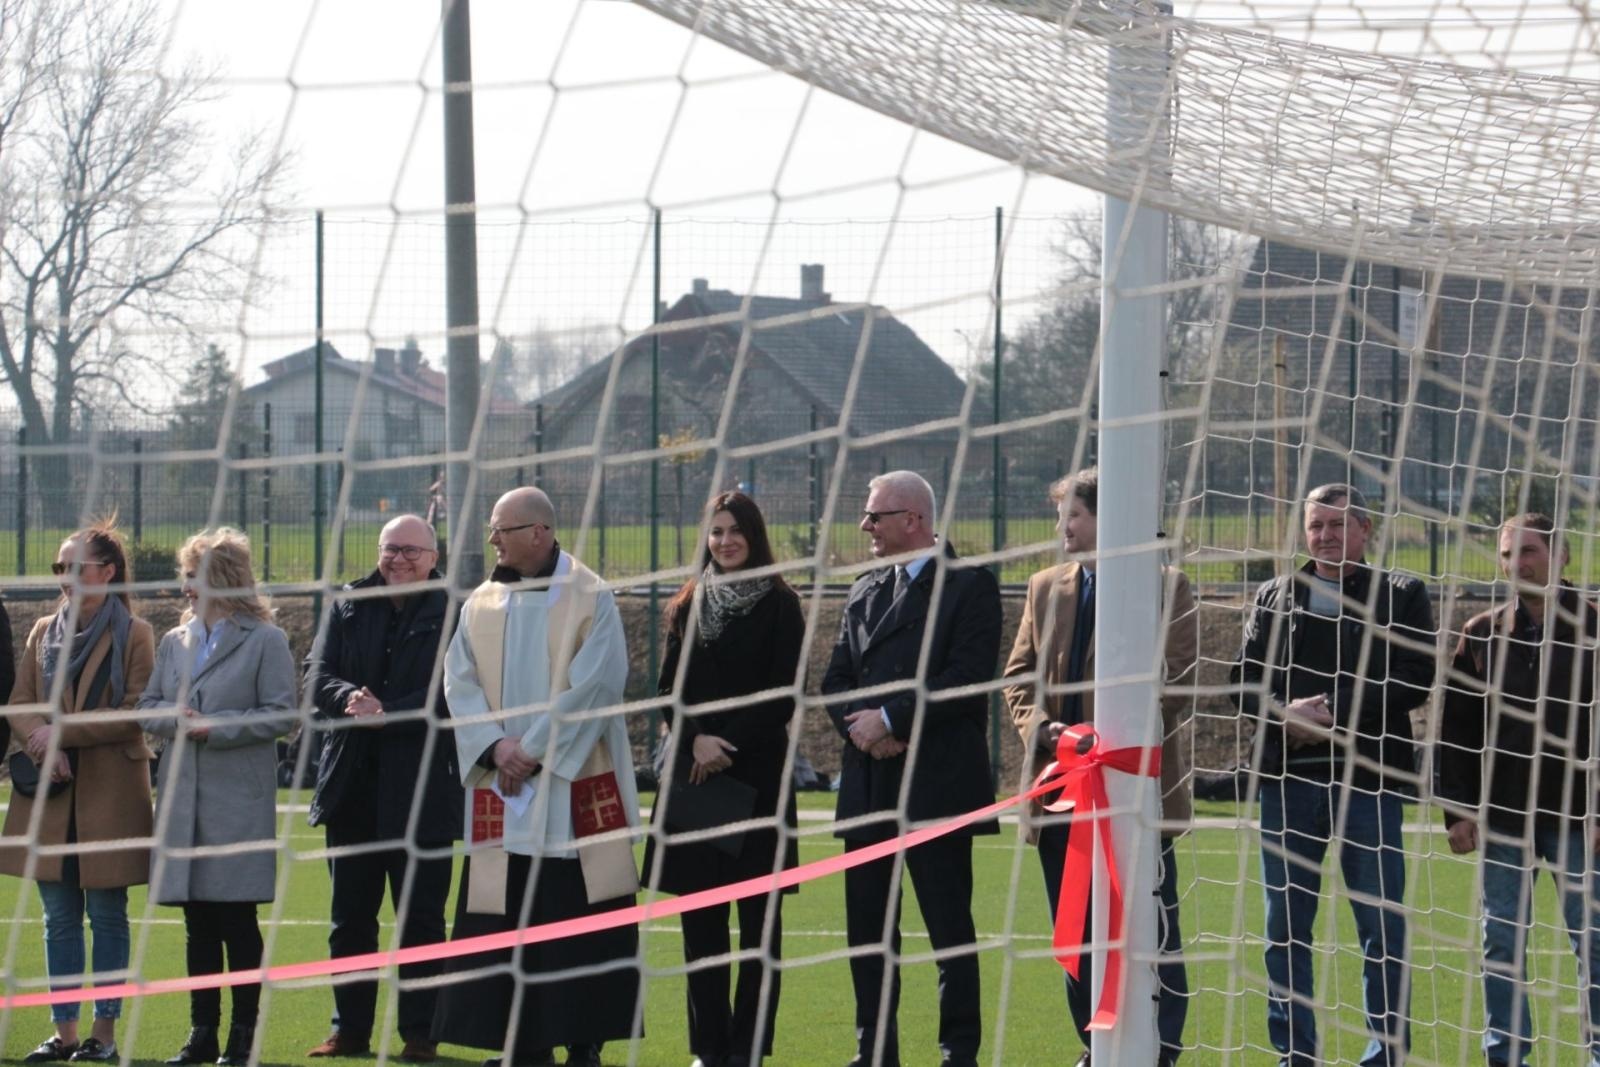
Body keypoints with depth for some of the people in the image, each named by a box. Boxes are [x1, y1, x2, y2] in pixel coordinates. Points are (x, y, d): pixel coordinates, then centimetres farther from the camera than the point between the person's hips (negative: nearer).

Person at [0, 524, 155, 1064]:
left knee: (107, 916, 1)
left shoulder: (135, 635, -3)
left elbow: (136, 714, -10)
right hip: (50, 796, 5)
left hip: (110, 794, -4)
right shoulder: (44, 633, 12)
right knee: (59, 919, 7)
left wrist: (62, 732, -14)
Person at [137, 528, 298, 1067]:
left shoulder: (265, 640, -3)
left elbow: (281, 714, -8)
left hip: (240, 800, -5)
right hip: (182, 796, 5)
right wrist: (174, 718, -7)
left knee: (237, 920, -1)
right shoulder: (174, 642, 14)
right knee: (197, 924, 8)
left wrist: (215, 726, -15)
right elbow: (148, 706, 16)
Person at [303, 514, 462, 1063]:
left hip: (421, 791, -5)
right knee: (350, 919, 10)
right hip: (353, 789, 5)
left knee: (421, 918, 3)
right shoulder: (348, 607, 10)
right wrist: (348, 697, -17)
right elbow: (317, 674, 4)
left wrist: (386, 713, -21)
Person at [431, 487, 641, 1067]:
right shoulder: (481, 604, 9)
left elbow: (594, 686, -11)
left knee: (579, 914, -3)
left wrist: (534, 749, -14)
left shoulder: (590, 598, -4)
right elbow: (459, 684, 5)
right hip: (501, 792, 4)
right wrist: (495, 745, -11)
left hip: (575, 786, -4)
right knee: (504, 917, 3)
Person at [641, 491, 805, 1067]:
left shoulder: (778, 605, 1)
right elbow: (670, 686, 8)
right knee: (699, 916, 3)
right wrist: (697, 740, -9)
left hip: (756, 775, -4)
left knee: (758, 916, -2)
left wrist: (726, 744, -12)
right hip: (693, 776, 4)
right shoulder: (689, 605, 13)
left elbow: (783, 694, -4)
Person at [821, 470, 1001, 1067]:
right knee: (868, 925, 8)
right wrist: (862, 729, -7)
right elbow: (836, 679, 13)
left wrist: (891, 719, -13)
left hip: (937, 786, -6)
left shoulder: (970, 586, -4)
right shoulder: (866, 591, 17)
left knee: (949, 926, -2)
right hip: (869, 787, 6)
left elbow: (966, 678, -14)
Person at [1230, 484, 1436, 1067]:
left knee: (1383, 927, 0)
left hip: (1368, 781, -3)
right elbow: (1244, 680, 8)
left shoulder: (1401, 596, 4)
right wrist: (1286, 712, -12)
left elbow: (1414, 681, -7)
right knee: (1285, 928, 7)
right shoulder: (1274, 597, 13)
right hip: (1288, 778, 3)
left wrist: (1332, 712, -14)